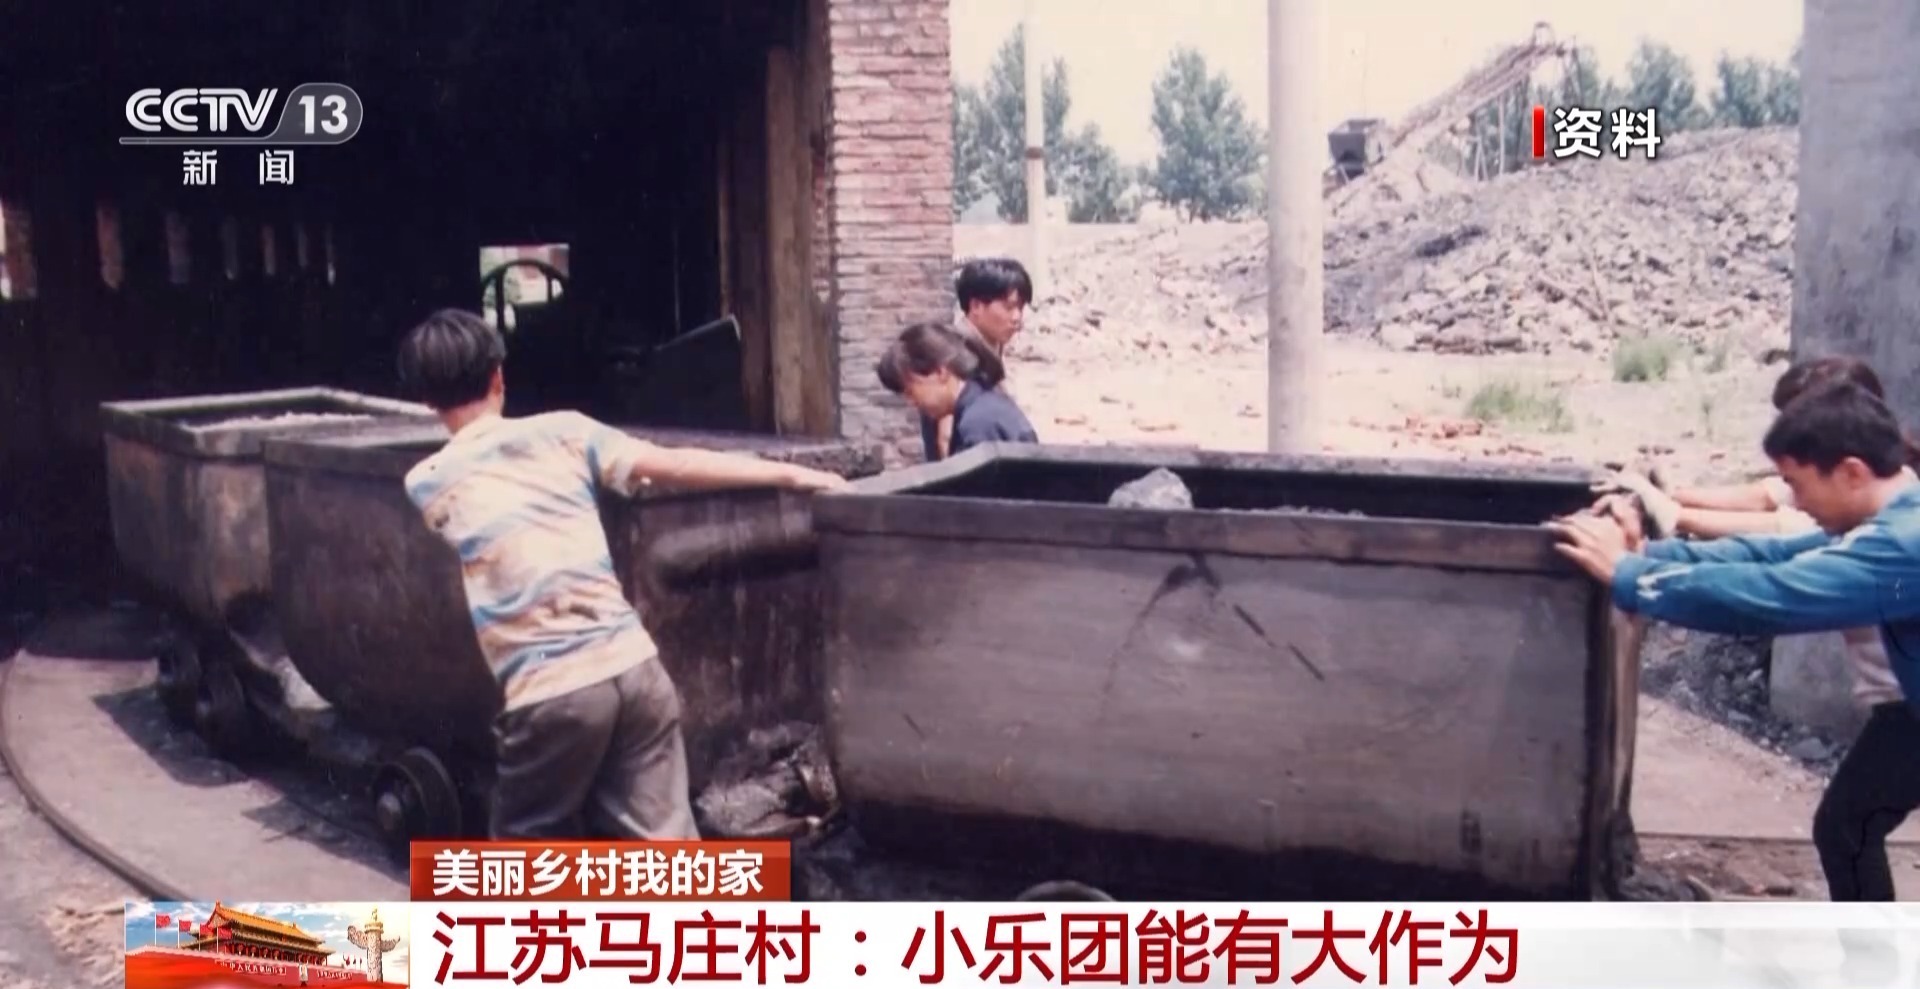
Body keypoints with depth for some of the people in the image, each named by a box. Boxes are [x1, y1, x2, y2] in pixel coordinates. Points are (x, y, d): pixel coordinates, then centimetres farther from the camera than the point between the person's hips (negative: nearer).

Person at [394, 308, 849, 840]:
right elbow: (678, 465, 4)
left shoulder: (426, 483, 7)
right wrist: (792, 474, 10)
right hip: (633, 666, 2)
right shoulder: (560, 431, 7)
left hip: (548, 693, -2)